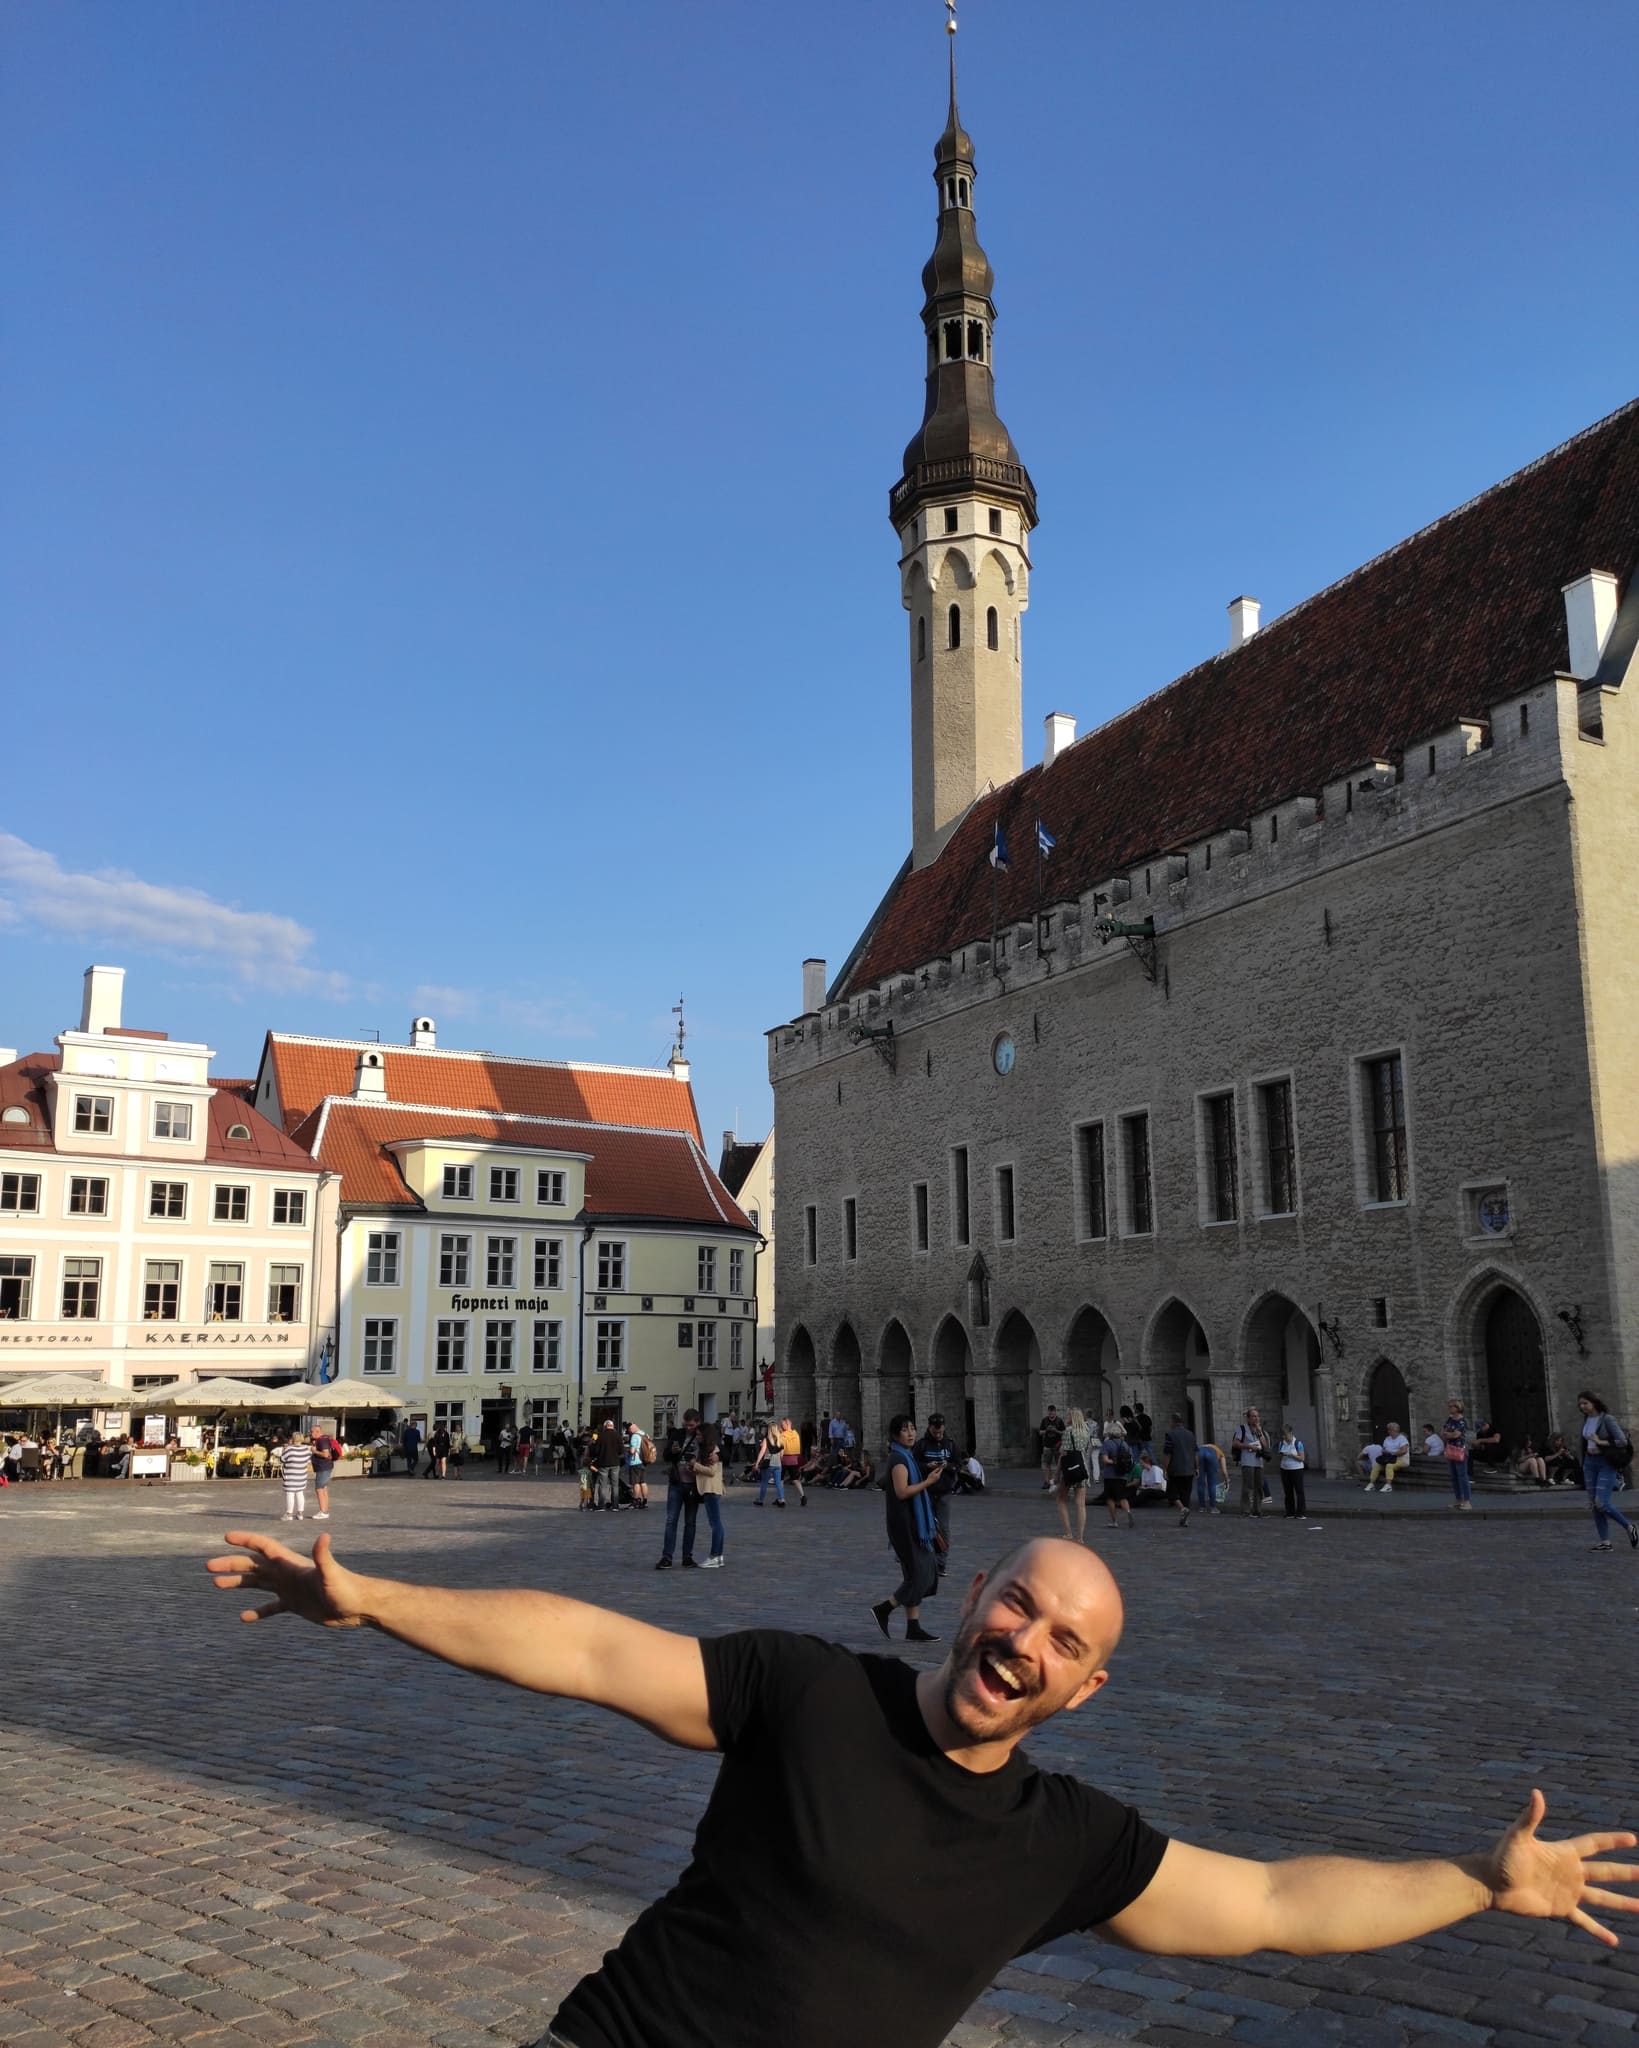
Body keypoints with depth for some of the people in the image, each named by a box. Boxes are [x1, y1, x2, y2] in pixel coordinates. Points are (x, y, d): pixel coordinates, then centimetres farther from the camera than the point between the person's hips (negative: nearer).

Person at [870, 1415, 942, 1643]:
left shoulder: (906, 1456, 15)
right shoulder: (899, 1458, -15)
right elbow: (902, 1491, -25)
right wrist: (929, 1482, -19)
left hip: (913, 1523, 10)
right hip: (904, 1523, -10)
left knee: (925, 1573, 8)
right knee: (917, 1574, -7)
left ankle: (914, 1628, 11)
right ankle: (882, 1609, 5)